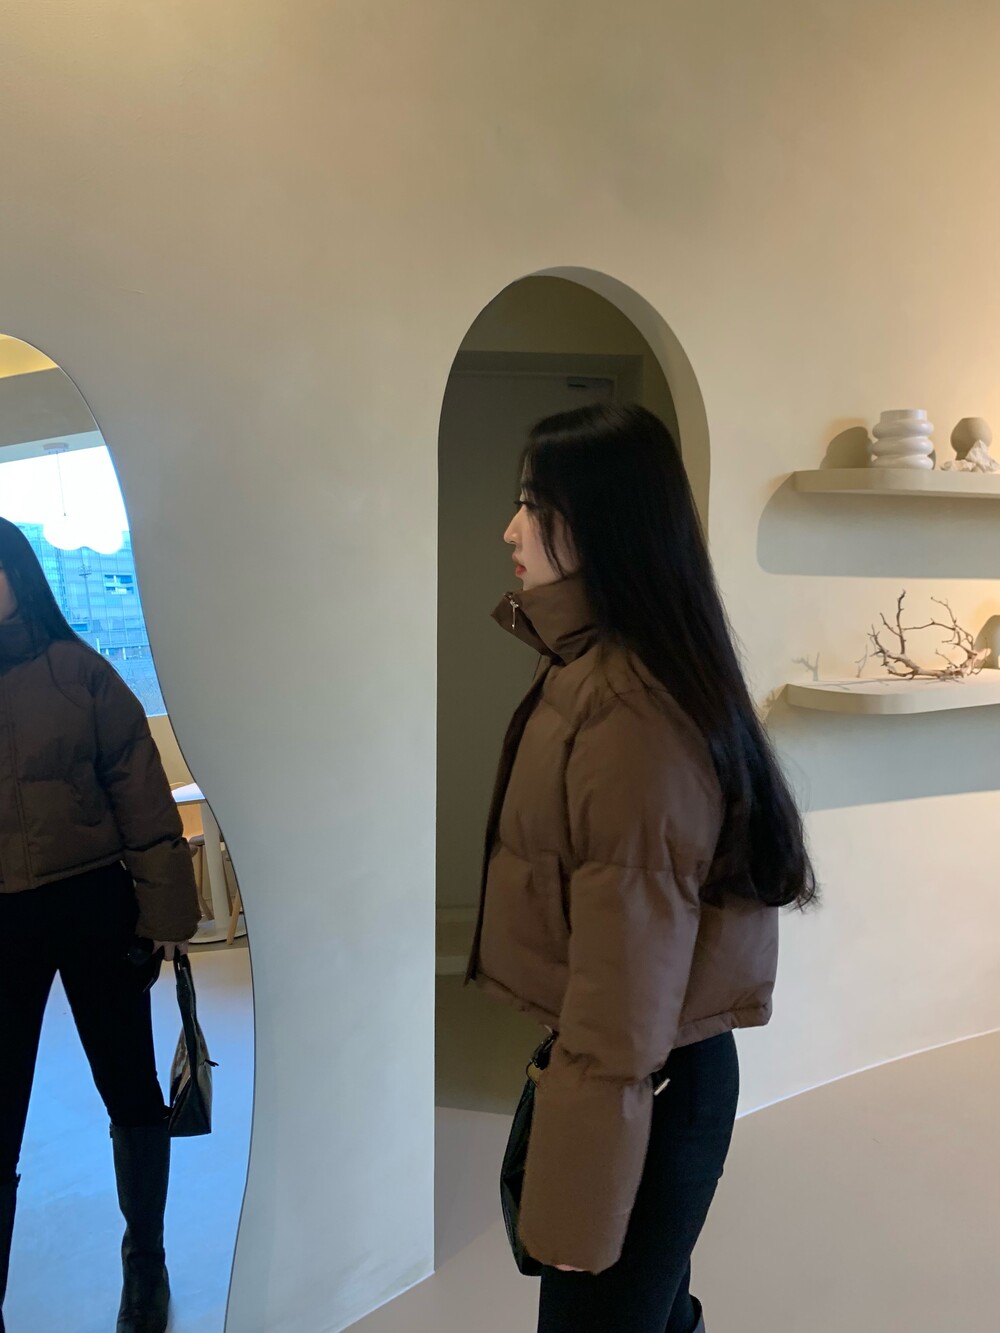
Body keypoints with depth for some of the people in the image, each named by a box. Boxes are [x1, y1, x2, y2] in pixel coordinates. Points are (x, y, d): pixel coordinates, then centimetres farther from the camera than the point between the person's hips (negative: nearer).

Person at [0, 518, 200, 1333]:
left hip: (93, 908, -1)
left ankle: (146, 1261, 39)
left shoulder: (75, 671, -7)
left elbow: (140, 791, -6)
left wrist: (165, 906, -8)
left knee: (131, 1094, 15)